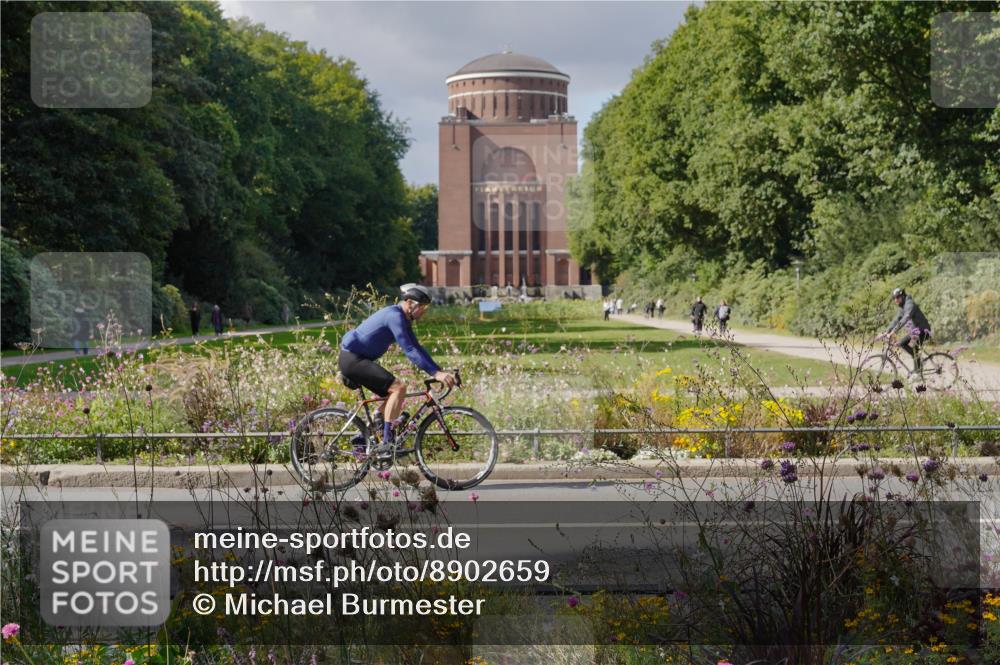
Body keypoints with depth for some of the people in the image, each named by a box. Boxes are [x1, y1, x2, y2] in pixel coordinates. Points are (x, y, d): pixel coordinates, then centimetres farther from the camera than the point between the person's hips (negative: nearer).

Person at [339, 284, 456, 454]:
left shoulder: (403, 319, 13)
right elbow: (409, 350, -25)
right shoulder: (394, 316, -18)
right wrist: (435, 374, -28)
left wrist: (440, 371, 5)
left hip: (357, 359, 10)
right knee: (399, 387, -19)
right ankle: (386, 443, -20)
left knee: (394, 393, 13)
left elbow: (417, 348, 14)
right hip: (352, 359, -10)